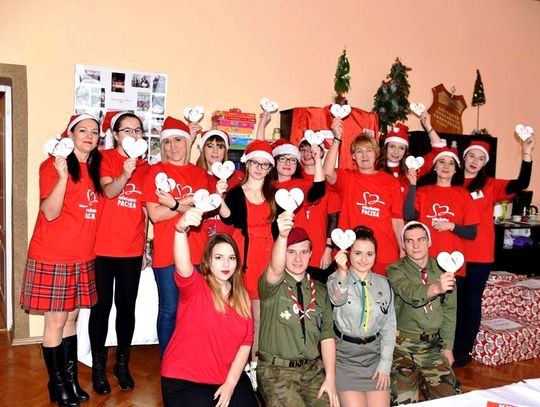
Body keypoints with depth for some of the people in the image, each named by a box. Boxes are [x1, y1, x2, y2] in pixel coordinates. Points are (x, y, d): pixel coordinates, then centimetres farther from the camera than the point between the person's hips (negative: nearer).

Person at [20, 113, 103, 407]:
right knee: (56, 319, 3)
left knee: (72, 317, 14)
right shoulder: (53, 165, -9)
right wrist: (62, 176, -29)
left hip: (83, 257, 6)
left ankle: (71, 378, 26)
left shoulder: (95, 169, 10)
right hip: (53, 257, -6)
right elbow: (50, 212, -18)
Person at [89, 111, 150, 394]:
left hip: (132, 249, 3)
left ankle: (122, 364, 23)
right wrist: (124, 175, -41)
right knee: (102, 306, 5)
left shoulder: (145, 167, 9)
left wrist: (144, 244, 14)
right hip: (103, 247, -3)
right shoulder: (105, 158, -3)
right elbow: (108, 191, -21)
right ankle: (98, 367, 18)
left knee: (127, 306, 9)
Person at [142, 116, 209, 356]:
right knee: (170, 310, 2)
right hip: (166, 253, -3)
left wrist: (174, 203, -15)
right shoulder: (156, 171, 3)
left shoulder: (199, 174, 11)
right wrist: (188, 202, -8)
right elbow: (155, 214, -7)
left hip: (196, 252, 3)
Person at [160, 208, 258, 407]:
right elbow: (183, 267, -33)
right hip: (184, 379, -4)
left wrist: (230, 384, -8)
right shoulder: (195, 287, -11)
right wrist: (181, 228, -51)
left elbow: (246, 342, 1)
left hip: (228, 378, 4)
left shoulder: (242, 297, 2)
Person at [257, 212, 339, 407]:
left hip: (313, 369, 4)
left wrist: (330, 377, -3)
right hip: (276, 370, -3)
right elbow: (275, 269, -28)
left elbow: (327, 336, 7)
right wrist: (282, 235, -45)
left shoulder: (320, 291, 8)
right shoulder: (271, 285, -4)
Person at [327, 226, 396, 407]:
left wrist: (385, 365, 0)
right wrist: (342, 272, -46)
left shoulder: (384, 284, 6)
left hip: (374, 354, 3)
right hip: (344, 355, -3)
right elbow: (337, 298, -28)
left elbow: (389, 326, 7)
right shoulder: (336, 278, -4)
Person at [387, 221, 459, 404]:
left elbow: (449, 309, 10)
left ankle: (421, 379, 23)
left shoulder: (442, 269, 4)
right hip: (403, 344, -4)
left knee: (449, 396, -3)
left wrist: (448, 346, 7)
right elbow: (410, 293, -30)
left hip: (433, 345, 4)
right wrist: (436, 289, -50)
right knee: (404, 400, -13)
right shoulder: (396, 271, -9)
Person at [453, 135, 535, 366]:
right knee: (457, 299, 11)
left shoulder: (489, 185, 2)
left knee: (472, 301, 7)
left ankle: (466, 349, 19)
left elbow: (520, 185, -9)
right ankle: (456, 345, 25)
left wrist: (527, 155, -18)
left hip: (480, 255, -1)